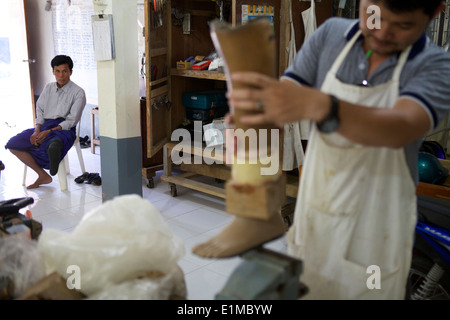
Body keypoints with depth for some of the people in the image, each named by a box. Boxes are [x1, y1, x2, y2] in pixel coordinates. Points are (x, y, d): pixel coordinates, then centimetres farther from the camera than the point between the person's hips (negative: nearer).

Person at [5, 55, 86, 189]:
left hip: (64, 129, -7)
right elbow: (40, 109, 16)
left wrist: (48, 132, -17)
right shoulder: (48, 87, 17)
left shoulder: (78, 92, -2)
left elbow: (71, 121, -9)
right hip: (44, 126, 7)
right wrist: (37, 130, -4)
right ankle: (42, 175, -6)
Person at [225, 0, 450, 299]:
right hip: (313, 214, 3)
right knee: (302, 292, 17)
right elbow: (281, 100, -8)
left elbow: (400, 129, -33)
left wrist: (316, 105, -50)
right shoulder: (330, 34, -3)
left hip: (374, 229, -2)